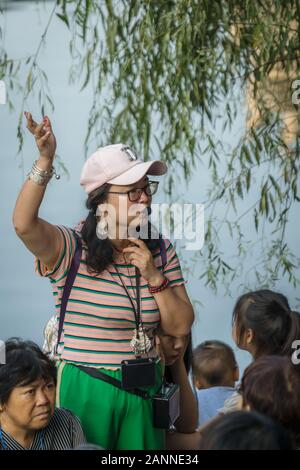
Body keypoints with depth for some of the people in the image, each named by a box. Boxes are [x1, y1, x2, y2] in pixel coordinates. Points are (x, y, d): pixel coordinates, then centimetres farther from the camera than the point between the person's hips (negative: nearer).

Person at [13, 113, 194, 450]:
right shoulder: (71, 250, -9)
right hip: (85, 392, -4)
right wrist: (45, 161, -38)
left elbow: (180, 327, 4)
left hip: (143, 394, 5)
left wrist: (153, 277, -10)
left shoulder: (162, 252, 6)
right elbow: (24, 224, -29)